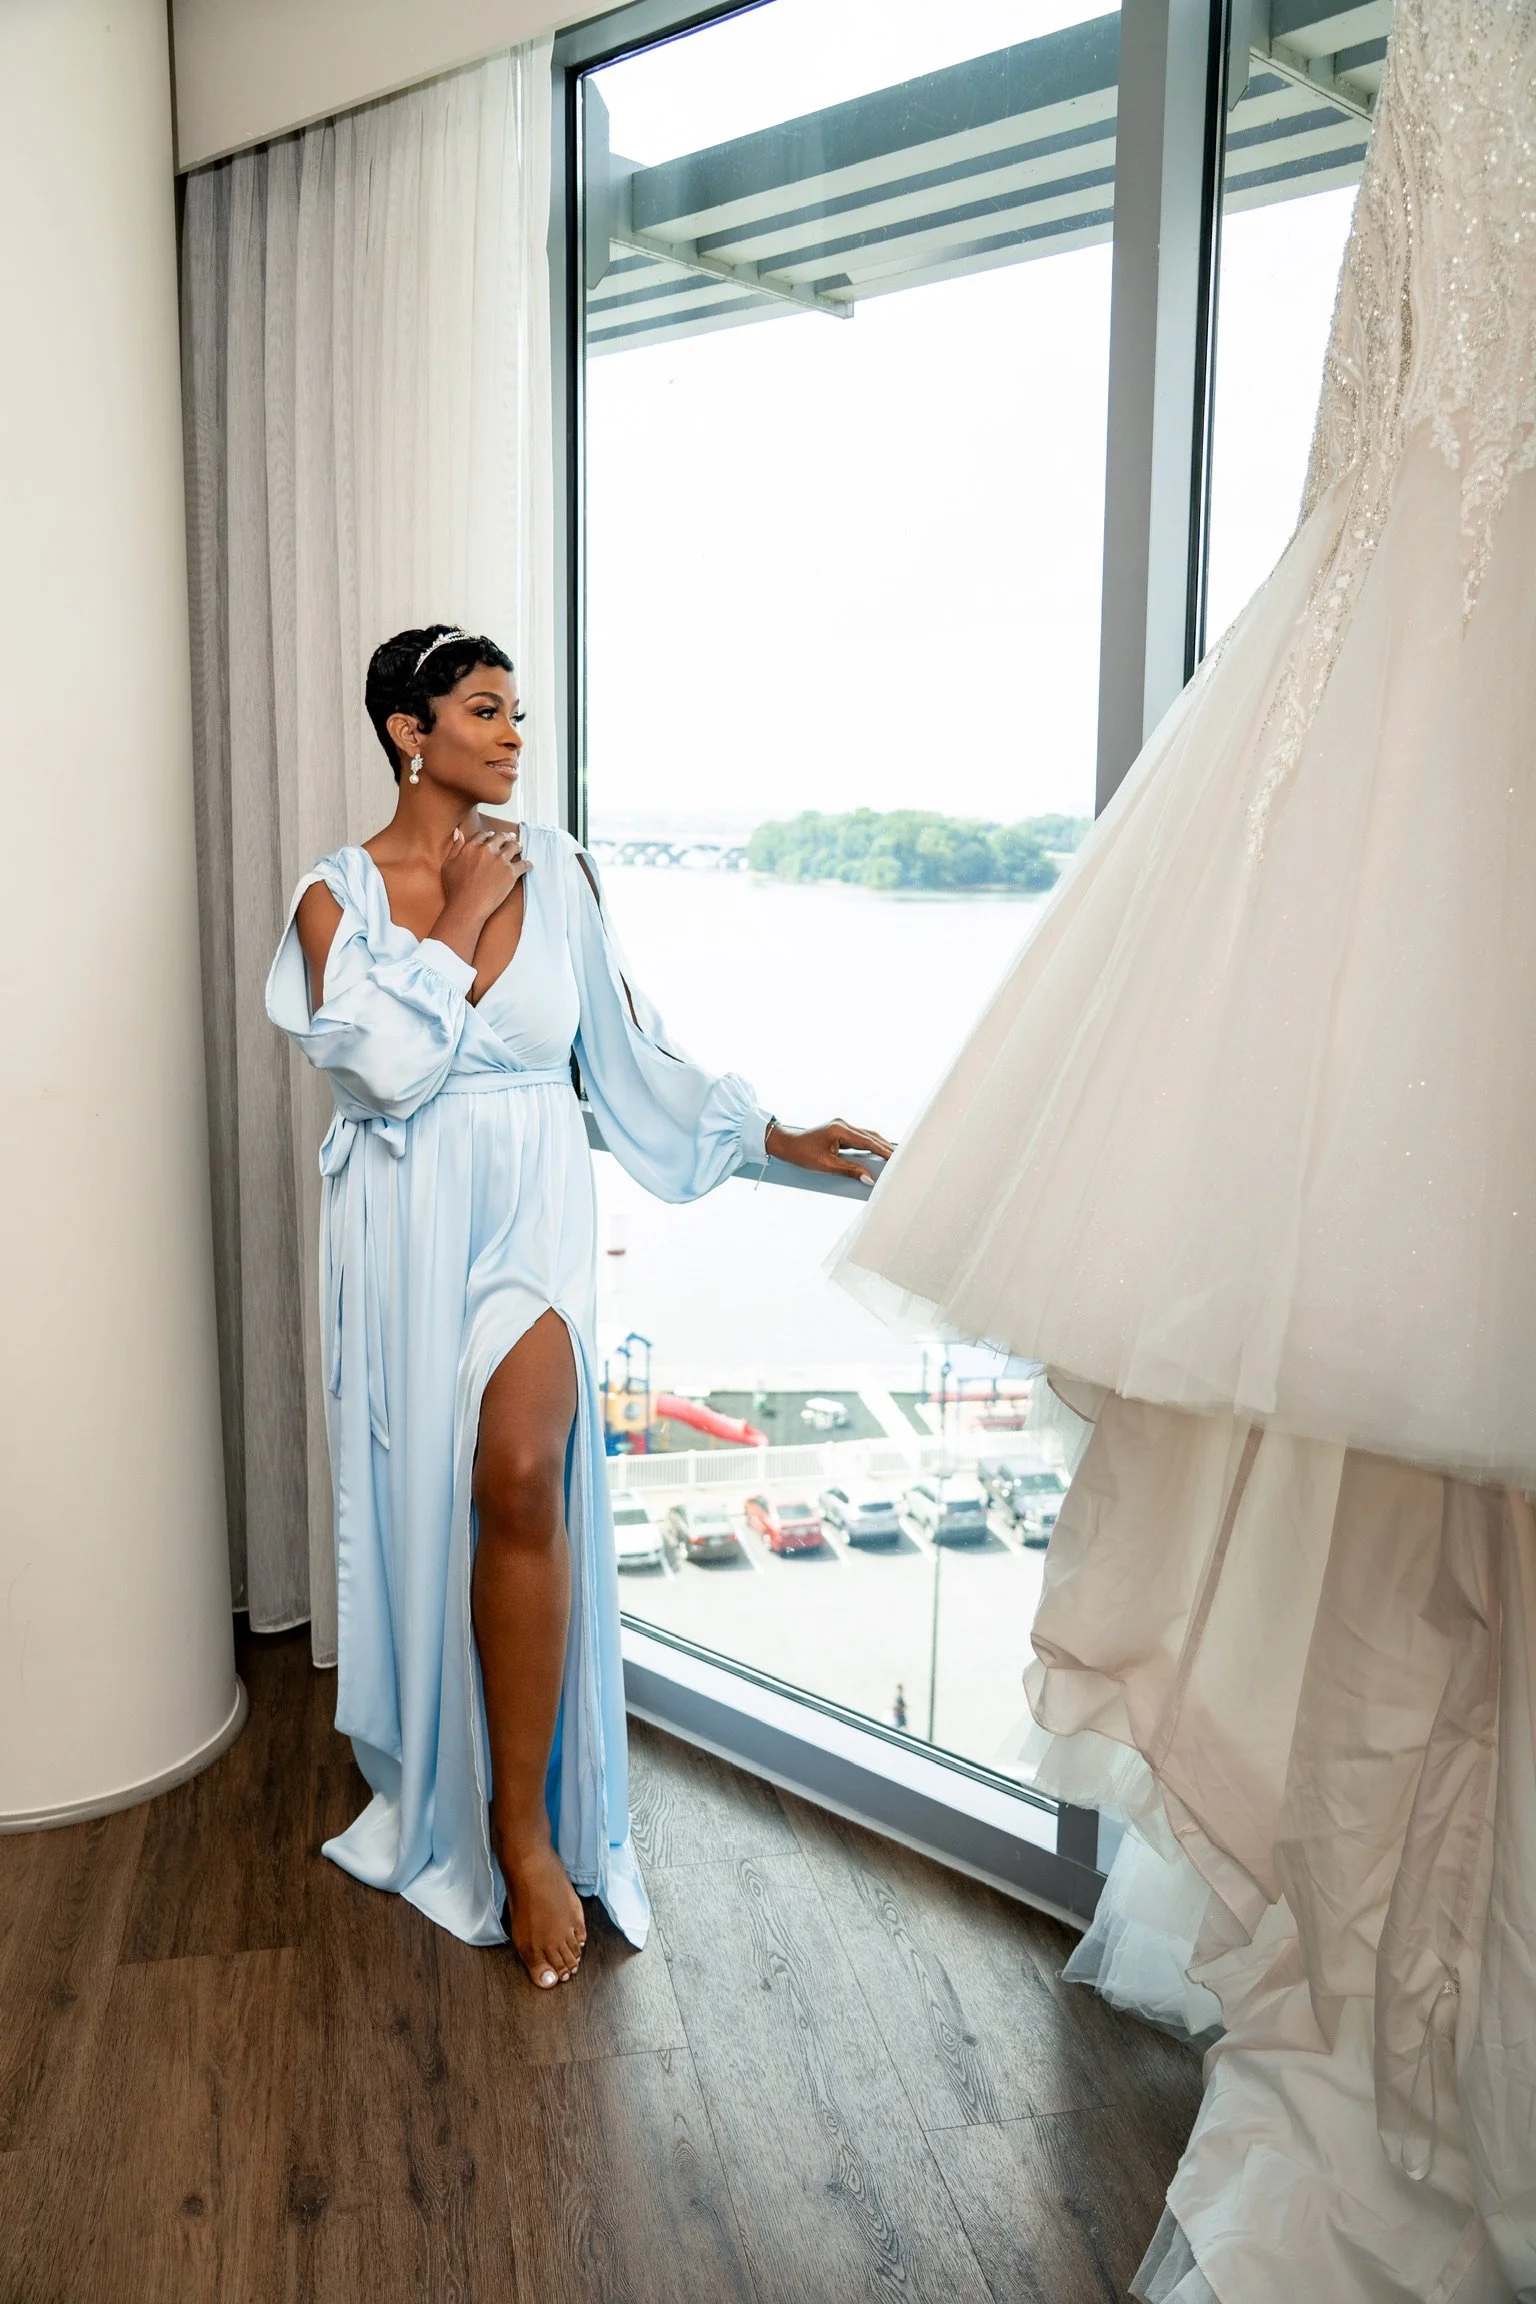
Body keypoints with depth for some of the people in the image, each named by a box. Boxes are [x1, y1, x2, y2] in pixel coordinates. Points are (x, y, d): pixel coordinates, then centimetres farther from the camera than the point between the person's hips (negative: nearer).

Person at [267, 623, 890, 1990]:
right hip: (410, 1224, 0)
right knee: (424, 1495, 5)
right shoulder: (338, 897, 1)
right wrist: (461, 921, -8)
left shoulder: (556, 869, 6)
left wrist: (778, 1137, 7)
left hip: (533, 1207, 0)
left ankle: (524, 1823, -8)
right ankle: (436, 1788, 28)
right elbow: (389, 1069, -13)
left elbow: (633, 1055, 9)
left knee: (519, 1475, -19)